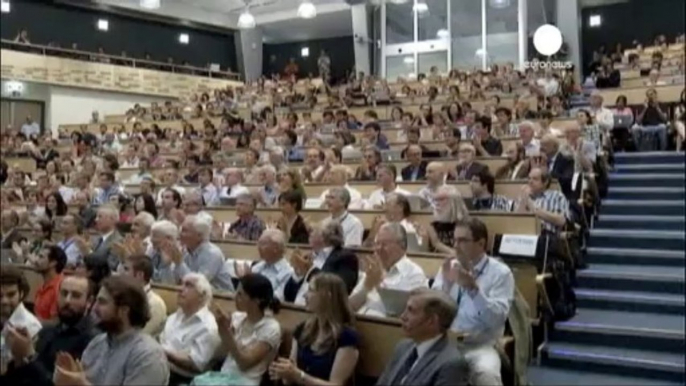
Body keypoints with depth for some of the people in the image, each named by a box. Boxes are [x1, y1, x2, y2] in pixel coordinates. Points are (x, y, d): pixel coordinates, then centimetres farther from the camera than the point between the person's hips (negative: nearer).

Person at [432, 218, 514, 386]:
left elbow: (497, 319, -13)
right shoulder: (448, 267, 11)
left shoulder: (501, 273, -1)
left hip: (480, 346, -3)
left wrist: (474, 289, -24)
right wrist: (446, 283, -12)